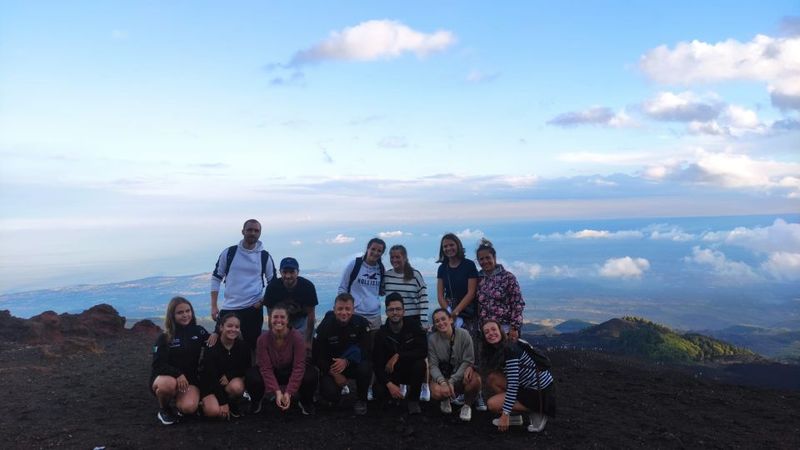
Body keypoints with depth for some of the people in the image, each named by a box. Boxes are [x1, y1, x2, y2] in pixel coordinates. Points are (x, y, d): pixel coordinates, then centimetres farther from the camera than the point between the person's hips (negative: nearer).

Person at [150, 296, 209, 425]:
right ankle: (163, 409, -5)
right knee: (168, 384, -39)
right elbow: (158, 364, -13)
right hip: (165, 377, -1)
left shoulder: (198, 331, 1)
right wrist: (178, 374, -29)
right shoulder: (164, 337, -5)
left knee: (189, 408, -29)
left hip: (189, 379, 1)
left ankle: (179, 401, 10)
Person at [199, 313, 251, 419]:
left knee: (236, 387, -34)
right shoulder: (212, 348, -18)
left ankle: (233, 404, 1)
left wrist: (229, 375, -20)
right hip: (210, 385, -2)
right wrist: (222, 402, -24)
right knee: (214, 411, -27)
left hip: (234, 380, 2)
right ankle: (205, 402, 10)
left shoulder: (243, 346, -10)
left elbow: (246, 368, -1)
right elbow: (212, 376, -20)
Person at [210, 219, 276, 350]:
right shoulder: (229, 253, 1)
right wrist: (214, 306, 1)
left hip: (253, 309, 0)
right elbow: (216, 278, 6)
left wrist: (262, 301, -5)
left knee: (252, 346, 5)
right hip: (228, 308, 1)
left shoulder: (265, 256, 1)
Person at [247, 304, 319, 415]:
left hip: (291, 373, -1)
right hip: (272, 374, 1)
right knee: (252, 376, -30)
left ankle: (305, 402, 4)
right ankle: (256, 402, 8)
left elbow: (298, 367, -24)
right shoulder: (263, 339, -20)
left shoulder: (297, 337, -24)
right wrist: (277, 392, -30)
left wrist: (288, 393, -29)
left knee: (311, 374, -31)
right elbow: (266, 368, -21)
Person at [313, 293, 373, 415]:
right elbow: (317, 355, -7)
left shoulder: (361, 323, -13)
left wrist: (347, 361, -32)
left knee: (365, 368, -33)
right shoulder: (325, 327, -13)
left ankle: (362, 399, -3)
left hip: (354, 363, 0)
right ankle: (340, 388, 15)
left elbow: (366, 350, -15)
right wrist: (334, 373, -18)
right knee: (329, 393, -26)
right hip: (331, 367, 0)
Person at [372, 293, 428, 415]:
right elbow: (377, 363, -13)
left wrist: (398, 356, -28)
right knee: (379, 393, -27)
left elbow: (423, 351, -23)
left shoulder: (414, 327, -10)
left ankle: (413, 400, -9)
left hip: (410, 370, 0)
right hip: (390, 373, 1)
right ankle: (395, 389, 12)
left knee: (420, 364, -33)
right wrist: (389, 384, -28)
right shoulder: (381, 334, -8)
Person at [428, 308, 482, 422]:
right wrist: (443, 382, -31)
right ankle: (445, 399, 9)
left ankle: (467, 405, 0)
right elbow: (433, 365, -12)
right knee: (436, 392, -33)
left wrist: (451, 381, -24)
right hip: (442, 375, 1)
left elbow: (468, 361, -15)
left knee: (475, 380, -34)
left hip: (461, 375, 0)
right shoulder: (432, 339, -12)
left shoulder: (464, 334, -15)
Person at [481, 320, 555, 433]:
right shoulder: (497, 350, 7)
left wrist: (505, 414, -24)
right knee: (493, 378, 1)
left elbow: (513, 383, -25)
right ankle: (515, 416, 9)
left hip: (540, 392, -9)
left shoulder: (510, 349, -21)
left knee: (493, 404, -12)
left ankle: (535, 412, 0)